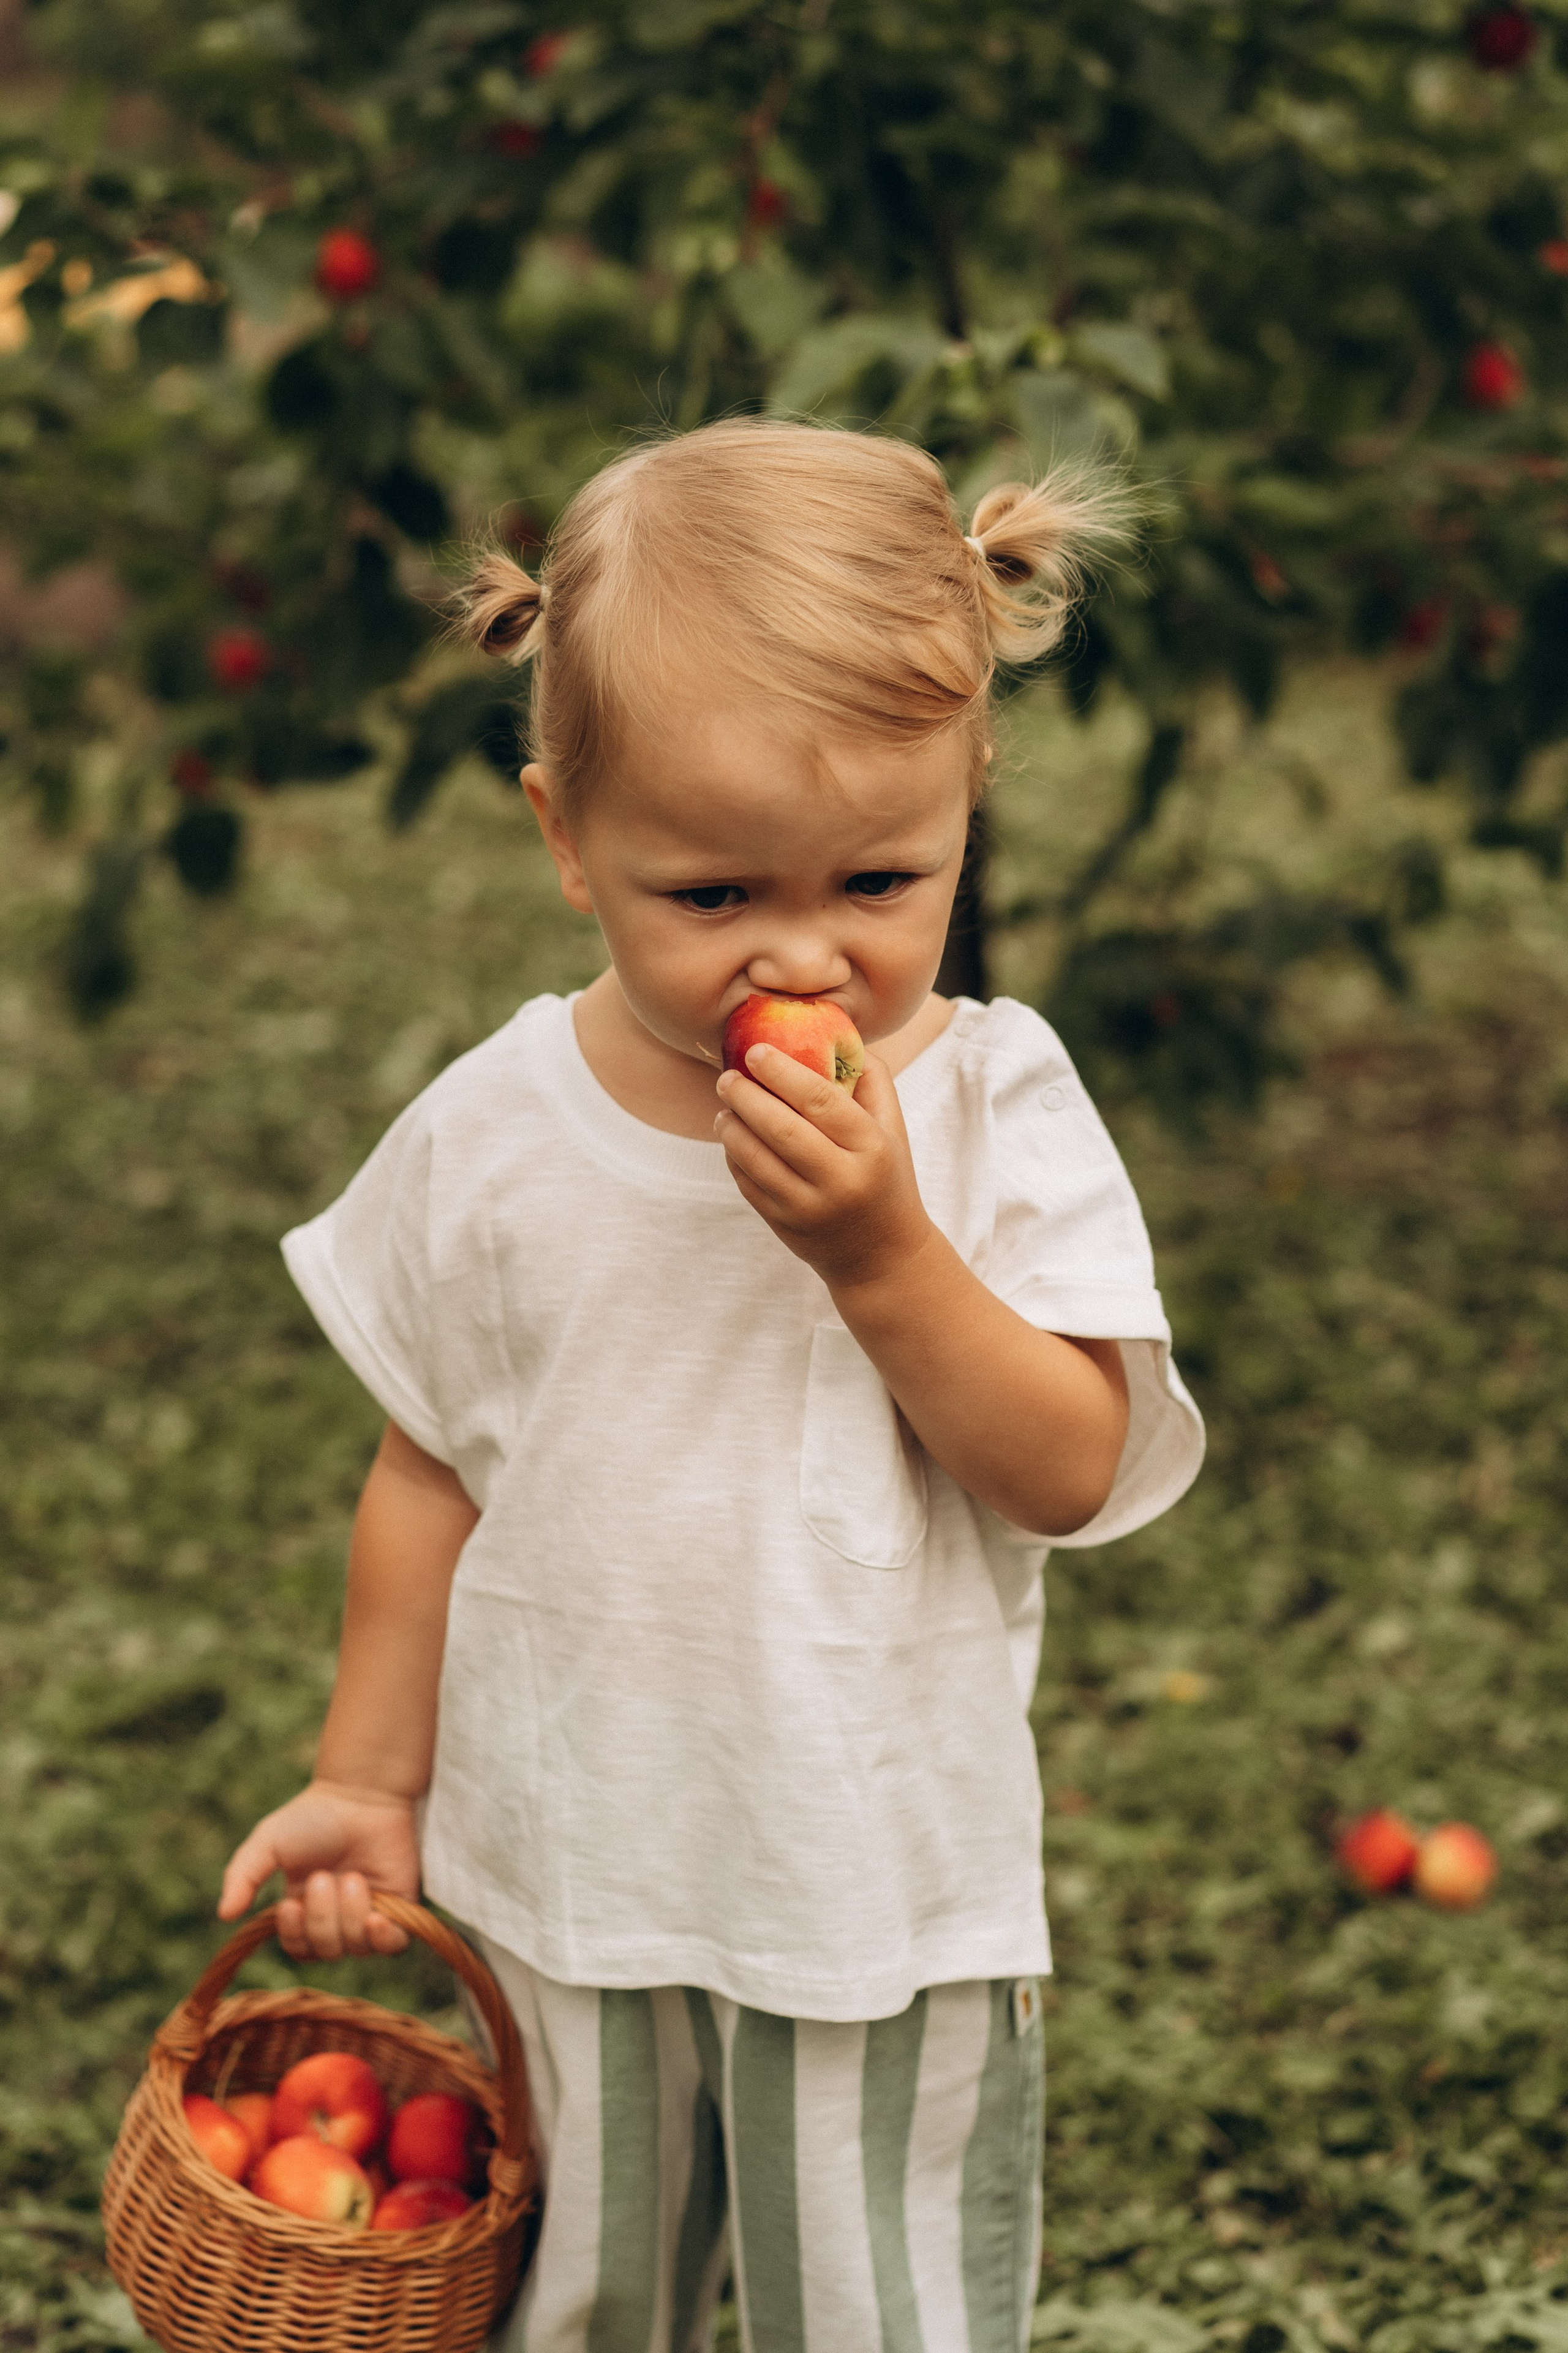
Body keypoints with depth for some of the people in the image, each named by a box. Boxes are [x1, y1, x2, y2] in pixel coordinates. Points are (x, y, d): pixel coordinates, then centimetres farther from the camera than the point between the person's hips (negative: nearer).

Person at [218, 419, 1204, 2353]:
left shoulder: (993, 1107, -13)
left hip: (890, 1881, -2)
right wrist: (368, 1779, 7)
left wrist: (876, 1247, -29)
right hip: (567, 1856, 2)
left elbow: (1071, 1471, -18)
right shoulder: (494, 1136, -9)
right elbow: (433, 1474, 3)